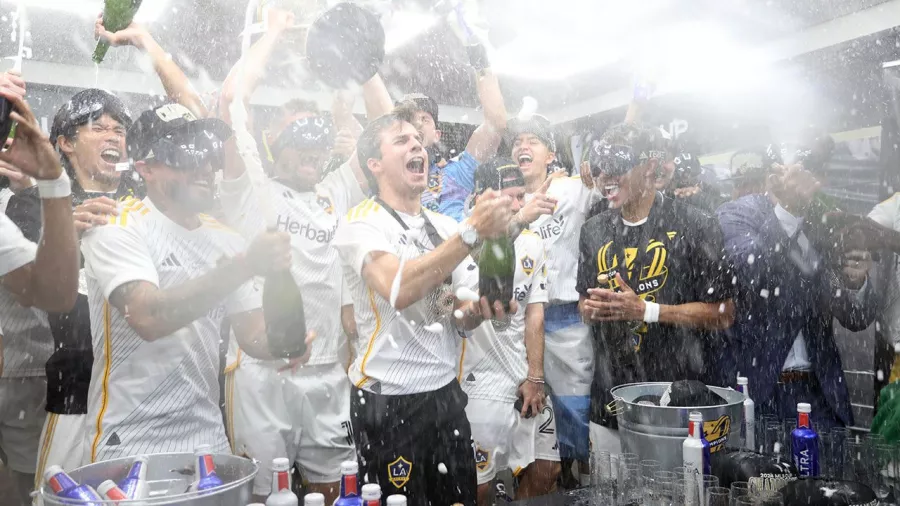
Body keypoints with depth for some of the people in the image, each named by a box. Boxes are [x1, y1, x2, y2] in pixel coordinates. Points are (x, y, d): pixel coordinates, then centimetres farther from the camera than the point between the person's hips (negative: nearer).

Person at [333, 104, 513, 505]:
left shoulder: (445, 226, 7)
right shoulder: (361, 223, -12)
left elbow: (461, 317, 8)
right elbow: (398, 290, -31)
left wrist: (478, 310, -16)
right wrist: (473, 231, -32)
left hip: (446, 392, 6)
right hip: (387, 399, -5)